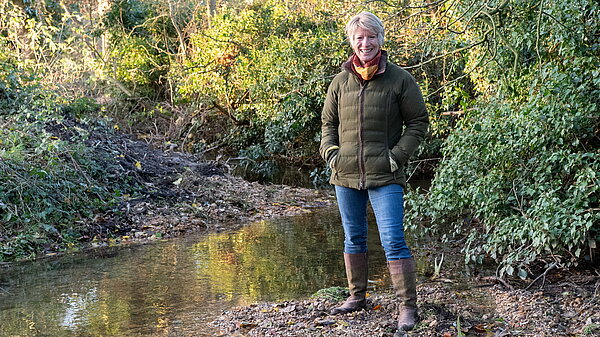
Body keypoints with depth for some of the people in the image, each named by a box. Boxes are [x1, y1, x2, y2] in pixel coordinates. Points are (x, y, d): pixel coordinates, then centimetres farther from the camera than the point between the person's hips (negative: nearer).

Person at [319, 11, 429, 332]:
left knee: (393, 241, -8)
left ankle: (408, 306, 1)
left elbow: (418, 121, 2)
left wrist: (398, 154, -9)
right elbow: (328, 122, 18)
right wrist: (330, 152, 3)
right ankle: (356, 296, 30)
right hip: (346, 175, 4)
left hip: (385, 176, -4)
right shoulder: (340, 81, 7)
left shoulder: (399, 79, -3)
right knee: (353, 239, 15)